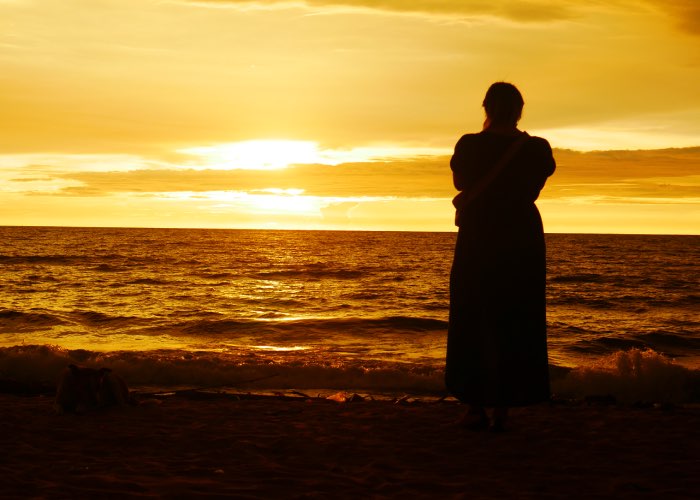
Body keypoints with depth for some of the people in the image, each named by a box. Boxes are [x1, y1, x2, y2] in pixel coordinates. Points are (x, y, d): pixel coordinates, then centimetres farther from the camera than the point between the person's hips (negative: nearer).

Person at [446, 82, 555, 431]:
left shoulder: (471, 145, -7)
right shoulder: (537, 149, -2)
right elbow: (530, 191, 7)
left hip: (478, 240, -2)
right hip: (523, 241, 2)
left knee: (473, 323, 9)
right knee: (514, 324, 8)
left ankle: (476, 406, 10)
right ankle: (502, 409, 9)